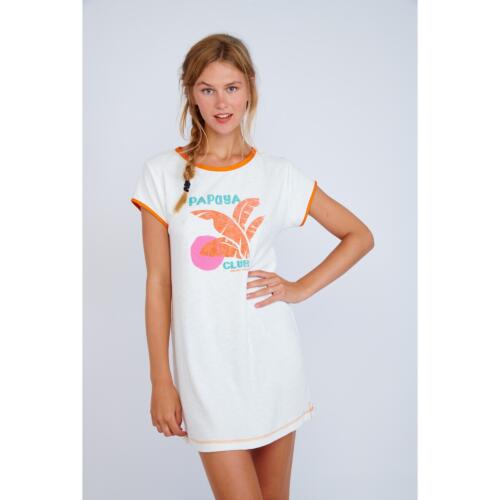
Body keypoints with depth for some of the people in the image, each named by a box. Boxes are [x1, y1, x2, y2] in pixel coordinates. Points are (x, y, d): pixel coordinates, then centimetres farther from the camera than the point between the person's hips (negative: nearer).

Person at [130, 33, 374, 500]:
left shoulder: (278, 173, 1)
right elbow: (158, 282, -1)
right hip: (206, 365, -1)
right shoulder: (163, 173, -2)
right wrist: (160, 380, -1)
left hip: (272, 359, 2)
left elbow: (360, 236, 9)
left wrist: (301, 288, -2)